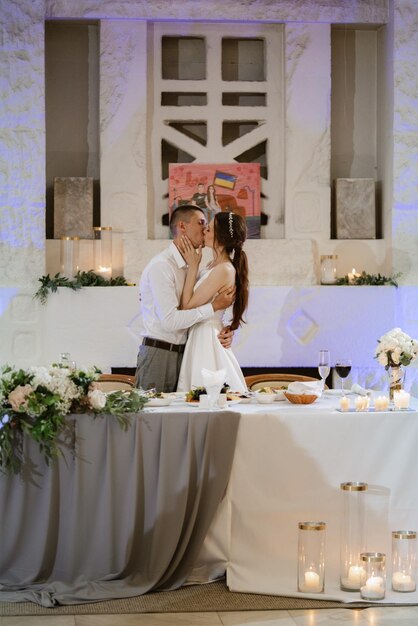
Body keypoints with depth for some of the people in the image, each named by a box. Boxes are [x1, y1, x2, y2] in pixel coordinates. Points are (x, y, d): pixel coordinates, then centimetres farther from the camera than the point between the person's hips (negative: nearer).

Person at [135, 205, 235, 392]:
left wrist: (224, 332, -9)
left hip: (182, 355, 8)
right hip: (159, 354, -8)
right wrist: (214, 306, -18)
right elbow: (170, 321, -22)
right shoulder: (161, 266, -14)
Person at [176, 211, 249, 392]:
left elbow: (188, 306, -14)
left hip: (207, 341, -9)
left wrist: (193, 266, -10)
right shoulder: (214, 265, 11)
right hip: (200, 338, 9)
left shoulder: (224, 270, -18)